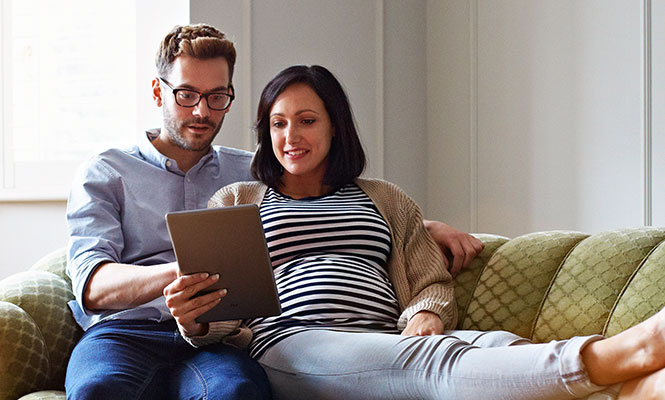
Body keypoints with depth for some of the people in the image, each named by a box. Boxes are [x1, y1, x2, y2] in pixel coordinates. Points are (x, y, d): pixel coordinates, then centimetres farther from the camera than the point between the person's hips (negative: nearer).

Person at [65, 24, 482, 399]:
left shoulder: (252, 173, 25)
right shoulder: (105, 173, 14)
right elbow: (91, 283, -2)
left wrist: (428, 227, 10)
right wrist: (179, 272, -23)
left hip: (215, 341, 1)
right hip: (125, 334, -1)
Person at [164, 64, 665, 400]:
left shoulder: (386, 201, 30)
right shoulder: (237, 201, 24)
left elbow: (434, 282, 22)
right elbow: (219, 313, 16)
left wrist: (428, 315, -3)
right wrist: (193, 321, -9)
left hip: (391, 342, 4)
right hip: (293, 343, -3)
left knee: (501, 345, -34)